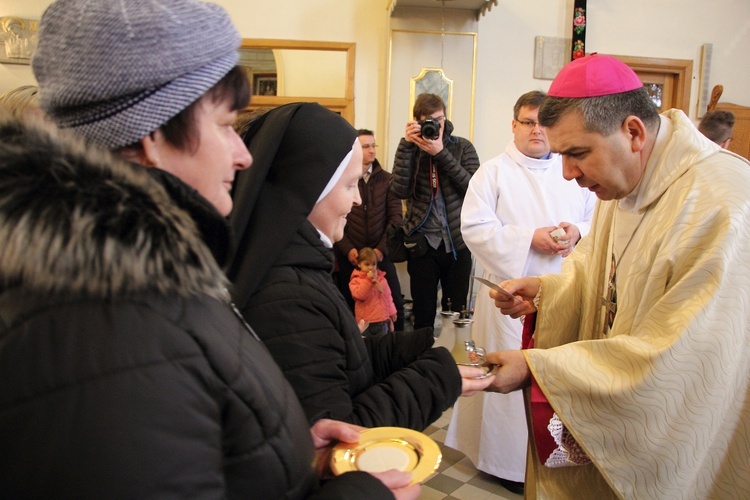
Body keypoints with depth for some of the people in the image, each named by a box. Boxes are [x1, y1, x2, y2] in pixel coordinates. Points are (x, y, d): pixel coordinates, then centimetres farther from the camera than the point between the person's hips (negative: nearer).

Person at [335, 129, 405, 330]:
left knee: (395, 302, 0)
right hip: (349, 255, -1)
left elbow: (395, 216, 2)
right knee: (351, 305, 9)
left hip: (380, 254, 1)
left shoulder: (387, 179, 6)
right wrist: (347, 250, -13)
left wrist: (382, 249, -8)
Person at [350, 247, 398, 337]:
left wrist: (391, 312, 14)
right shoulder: (356, 281, -3)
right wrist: (368, 280, -20)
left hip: (382, 320, 3)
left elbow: (388, 297, 14)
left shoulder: (382, 279, 8)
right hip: (365, 322, -3)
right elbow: (359, 295, -20)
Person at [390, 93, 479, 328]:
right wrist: (406, 144, -14)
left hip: (458, 243, 0)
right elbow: (399, 190, -12)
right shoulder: (410, 150, 4)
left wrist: (441, 153, -18)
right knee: (423, 316, 7)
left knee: (456, 314, 9)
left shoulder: (462, 147, 3)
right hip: (422, 245, 0)